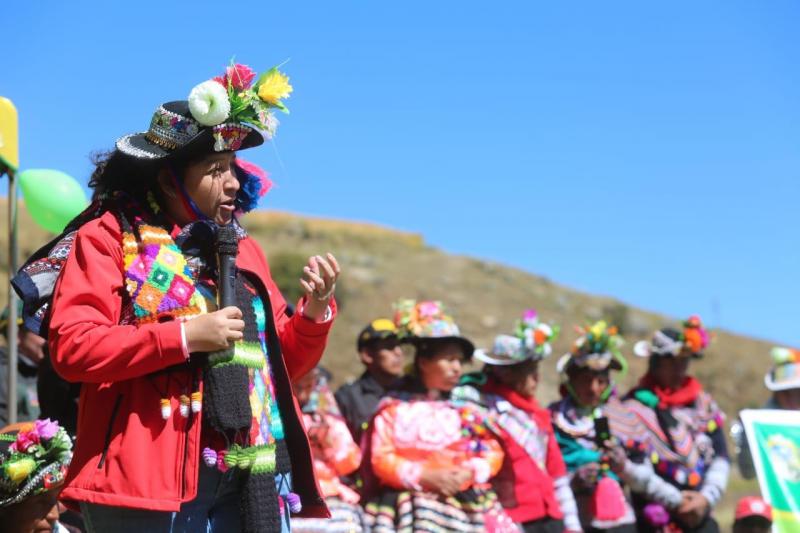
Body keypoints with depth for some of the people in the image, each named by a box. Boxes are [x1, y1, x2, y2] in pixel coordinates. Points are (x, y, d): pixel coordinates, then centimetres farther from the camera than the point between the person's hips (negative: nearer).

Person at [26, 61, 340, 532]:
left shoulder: (242, 248, 18)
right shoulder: (109, 236, 0)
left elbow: (283, 362, 20)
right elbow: (71, 348, -12)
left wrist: (316, 310, 0)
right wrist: (184, 337, -16)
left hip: (248, 477, 6)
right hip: (149, 475, -5)